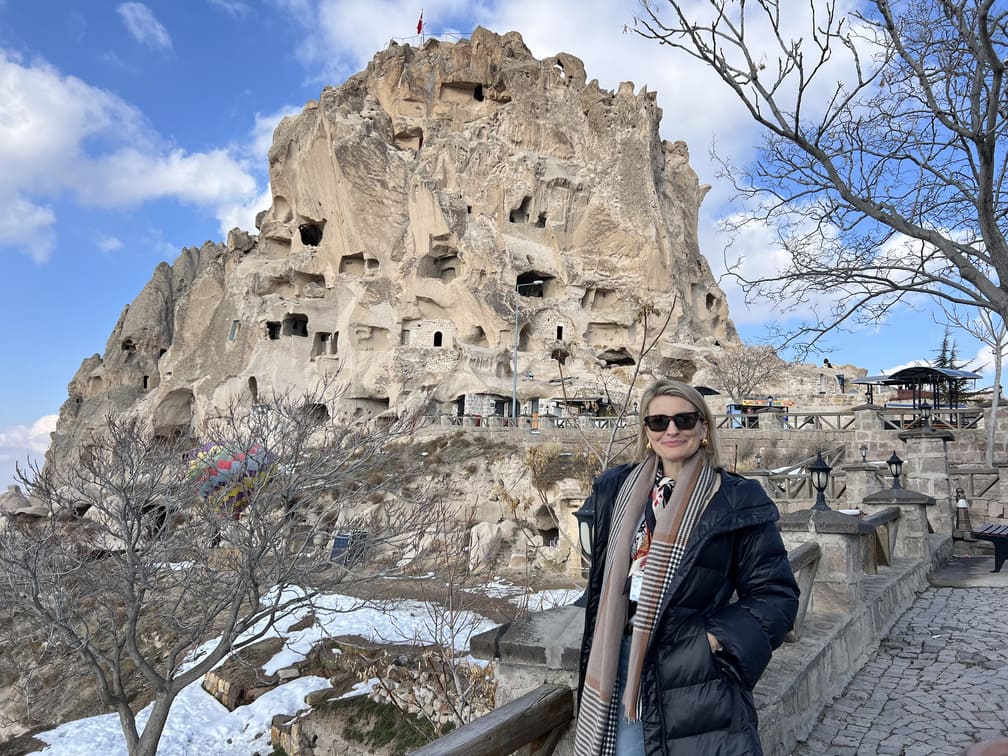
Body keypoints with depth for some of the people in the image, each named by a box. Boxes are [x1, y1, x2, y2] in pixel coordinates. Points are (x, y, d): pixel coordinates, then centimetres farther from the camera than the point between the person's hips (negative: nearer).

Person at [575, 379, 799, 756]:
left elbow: (775, 594, -4)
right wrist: (594, 664, 11)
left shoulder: (735, 500, -6)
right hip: (618, 668, 4)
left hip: (695, 677, -3)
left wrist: (716, 641, -15)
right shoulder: (618, 489, 5)